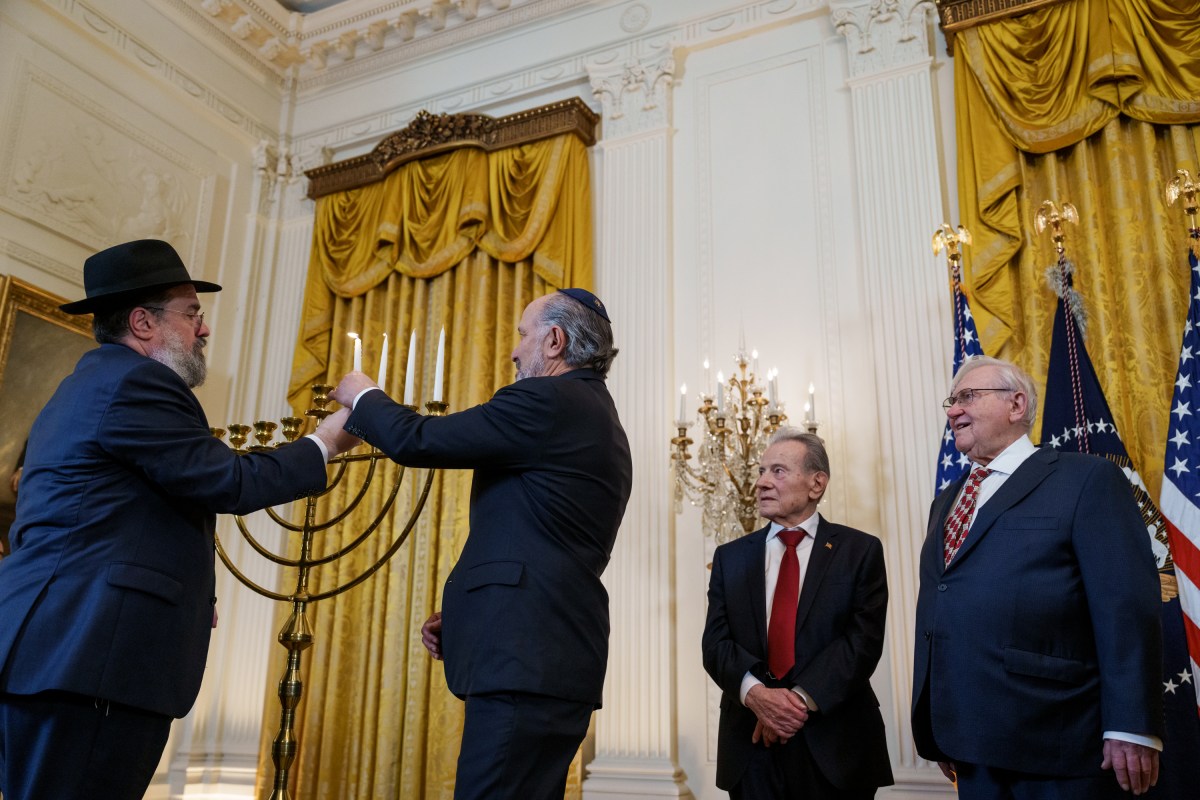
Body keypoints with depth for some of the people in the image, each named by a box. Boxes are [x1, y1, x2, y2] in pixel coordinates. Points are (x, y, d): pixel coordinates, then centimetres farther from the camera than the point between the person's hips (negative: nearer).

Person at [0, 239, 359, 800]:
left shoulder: (90, 383, 23)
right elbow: (231, 483, -14)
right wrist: (323, 444, 0)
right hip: (90, 656, -11)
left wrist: (188, 591, 19)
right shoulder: (135, 381, -10)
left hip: (48, 647, 11)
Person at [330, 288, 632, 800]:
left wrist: (363, 397, 11)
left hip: (524, 660, -10)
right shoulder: (601, 422, 20)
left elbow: (415, 441, -9)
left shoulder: (547, 402, -10)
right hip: (562, 658, 10)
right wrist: (463, 612, 18)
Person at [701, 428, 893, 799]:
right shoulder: (730, 557, 8)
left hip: (835, 744, -2)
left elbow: (864, 639, -9)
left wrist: (802, 698, -18)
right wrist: (755, 693, -18)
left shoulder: (860, 550, 0)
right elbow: (716, 642, 0)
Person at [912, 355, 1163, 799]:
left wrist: (1131, 726, -16)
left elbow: (1127, 607, -10)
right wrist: (936, 729, 14)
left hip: (1055, 740, -6)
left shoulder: (1088, 479, -3)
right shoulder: (946, 503, 17)